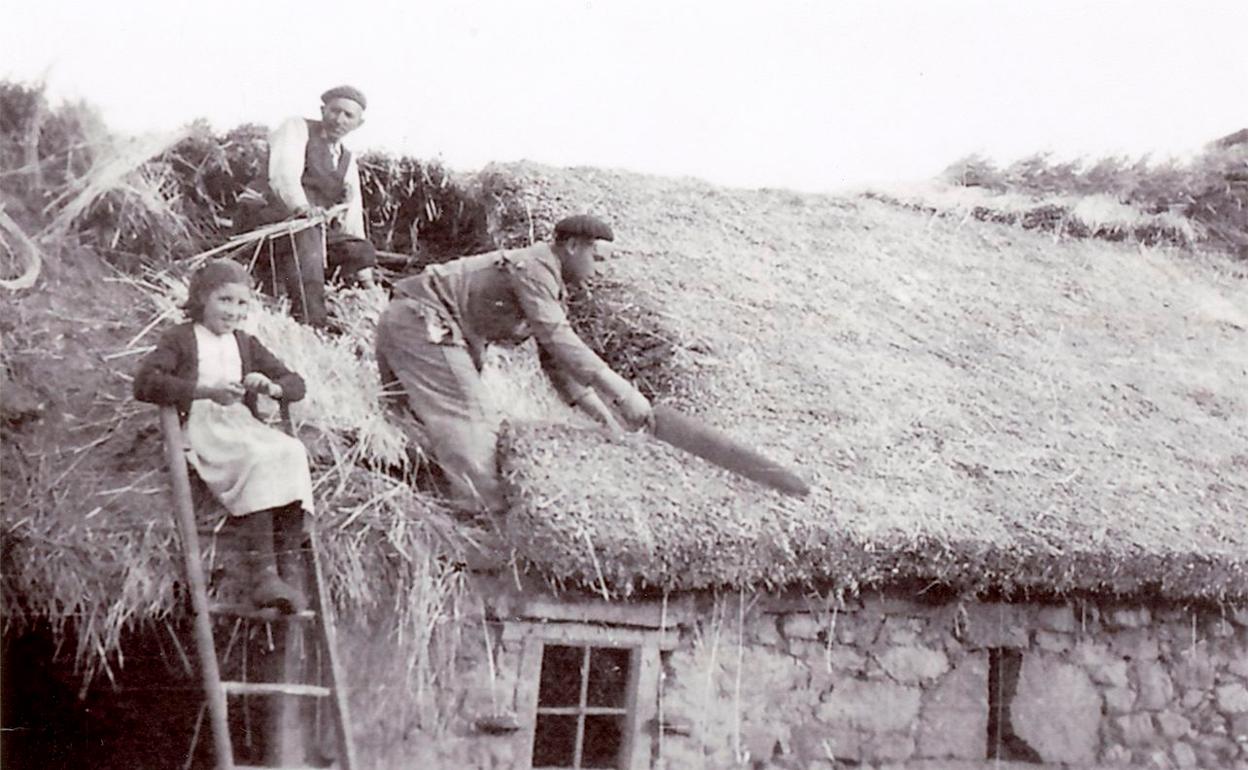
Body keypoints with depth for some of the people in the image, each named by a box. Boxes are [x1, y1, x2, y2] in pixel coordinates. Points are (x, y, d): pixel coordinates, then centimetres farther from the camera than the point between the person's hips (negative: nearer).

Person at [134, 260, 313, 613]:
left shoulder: (246, 344, 27)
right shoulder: (180, 339, 9)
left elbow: (296, 384, 23)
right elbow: (144, 383, -9)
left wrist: (270, 387, -3)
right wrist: (207, 391, -17)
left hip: (242, 424, 5)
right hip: (200, 426, -5)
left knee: (291, 451, -28)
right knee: (259, 459, -34)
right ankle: (264, 576, -40)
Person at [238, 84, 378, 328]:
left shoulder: (348, 161, 18)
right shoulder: (296, 129, 0)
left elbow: (352, 217, 15)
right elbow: (283, 173, -20)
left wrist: (365, 279, 8)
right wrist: (301, 206, -42)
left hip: (310, 230, 7)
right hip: (264, 217, -6)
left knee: (363, 251, -10)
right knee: (305, 226, -36)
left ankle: (276, 275, -6)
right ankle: (308, 316, -39)